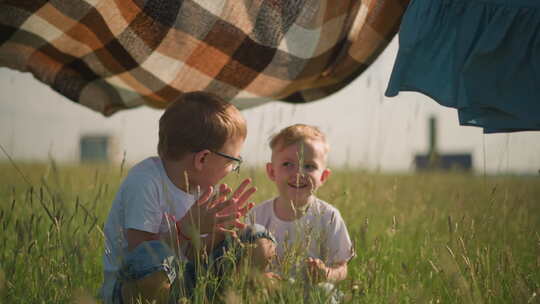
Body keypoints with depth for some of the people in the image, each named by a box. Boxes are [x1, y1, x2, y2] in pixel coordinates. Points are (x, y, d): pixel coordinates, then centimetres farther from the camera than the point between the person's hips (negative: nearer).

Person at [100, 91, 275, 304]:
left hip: (179, 278, 8)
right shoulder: (145, 182, -20)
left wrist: (216, 232, -13)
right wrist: (186, 229, -31)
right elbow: (140, 251, -27)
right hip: (130, 284, -8)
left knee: (257, 240, 3)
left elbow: (195, 258, 4)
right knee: (154, 256, -43)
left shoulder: (202, 184, 4)